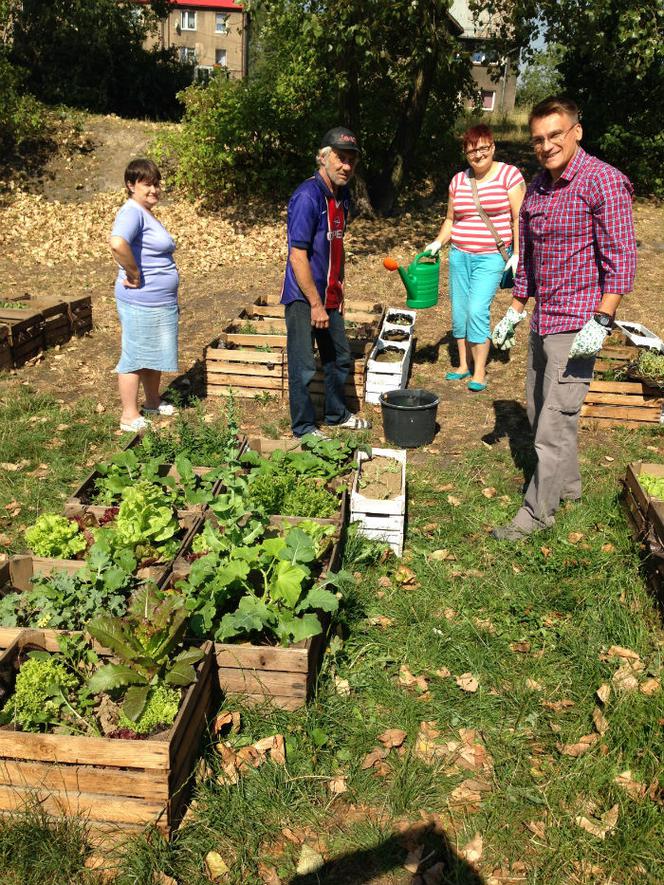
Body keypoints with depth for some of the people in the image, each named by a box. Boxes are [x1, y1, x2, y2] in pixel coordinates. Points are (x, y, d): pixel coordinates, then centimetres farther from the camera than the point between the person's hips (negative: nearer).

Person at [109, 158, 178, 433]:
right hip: (141, 304, -10)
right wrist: (135, 275, -25)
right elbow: (118, 243, -36)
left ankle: (152, 403, 36)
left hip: (161, 303, 10)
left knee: (155, 355, 20)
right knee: (135, 357, 0)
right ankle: (130, 417, 9)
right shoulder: (132, 212, -17)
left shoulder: (147, 214, 14)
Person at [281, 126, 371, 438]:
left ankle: (337, 414, 37)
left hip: (328, 296, 9)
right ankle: (303, 427, 16)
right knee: (304, 368, 1)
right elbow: (297, 255, -21)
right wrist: (315, 304, -21)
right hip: (303, 298, -9)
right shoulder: (307, 196, -19)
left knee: (339, 357, 19)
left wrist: (338, 292, 17)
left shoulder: (341, 195, 9)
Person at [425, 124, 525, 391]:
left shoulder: (509, 175, -4)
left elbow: (518, 219, -5)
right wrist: (438, 242, 1)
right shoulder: (458, 180, 9)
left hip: (491, 256, -5)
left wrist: (517, 253, -11)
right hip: (459, 254, 5)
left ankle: (479, 371, -3)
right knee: (459, 312, 7)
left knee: (477, 309, -15)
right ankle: (464, 365, 21)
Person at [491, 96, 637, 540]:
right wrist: (516, 309, 20)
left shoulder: (603, 181, -13)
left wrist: (601, 322, -22)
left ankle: (538, 510, 5)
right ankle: (568, 483, 35)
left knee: (556, 418, -5)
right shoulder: (537, 185, 10)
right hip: (543, 320, 9)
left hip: (577, 323, -8)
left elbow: (621, 258, -16)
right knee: (538, 411, 17)